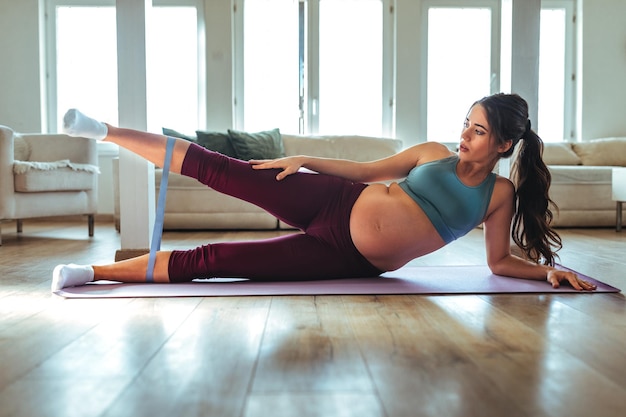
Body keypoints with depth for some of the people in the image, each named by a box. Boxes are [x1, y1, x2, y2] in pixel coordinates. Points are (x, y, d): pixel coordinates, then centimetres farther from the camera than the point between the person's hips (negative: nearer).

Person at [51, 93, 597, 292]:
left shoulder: (500, 194, 5)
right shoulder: (433, 153, 8)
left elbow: (500, 261, 9)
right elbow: (364, 169, 10)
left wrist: (548, 270, -7)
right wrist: (304, 160, 2)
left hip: (357, 263, -1)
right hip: (335, 205, 2)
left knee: (212, 260, -9)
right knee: (218, 170, -12)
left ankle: (94, 272, 1)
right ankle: (109, 132, 6)